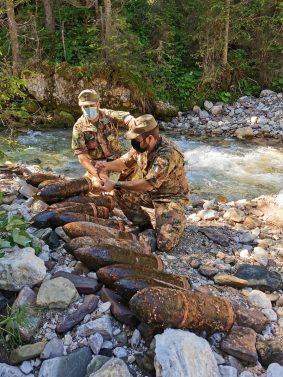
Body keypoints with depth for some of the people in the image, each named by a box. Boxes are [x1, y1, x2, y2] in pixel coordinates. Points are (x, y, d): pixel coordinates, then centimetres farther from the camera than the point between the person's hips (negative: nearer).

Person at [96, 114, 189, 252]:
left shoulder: (168, 154, -32)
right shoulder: (142, 146, -8)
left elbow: (148, 184, -34)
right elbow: (125, 161, 6)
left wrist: (114, 185, -31)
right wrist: (107, 166, -15)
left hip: (170, 198, -7)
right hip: (150, 193, 7)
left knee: (164, 244, -19)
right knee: (121, 193, -9)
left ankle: (177, 220, 13)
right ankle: (145, 225, 8)